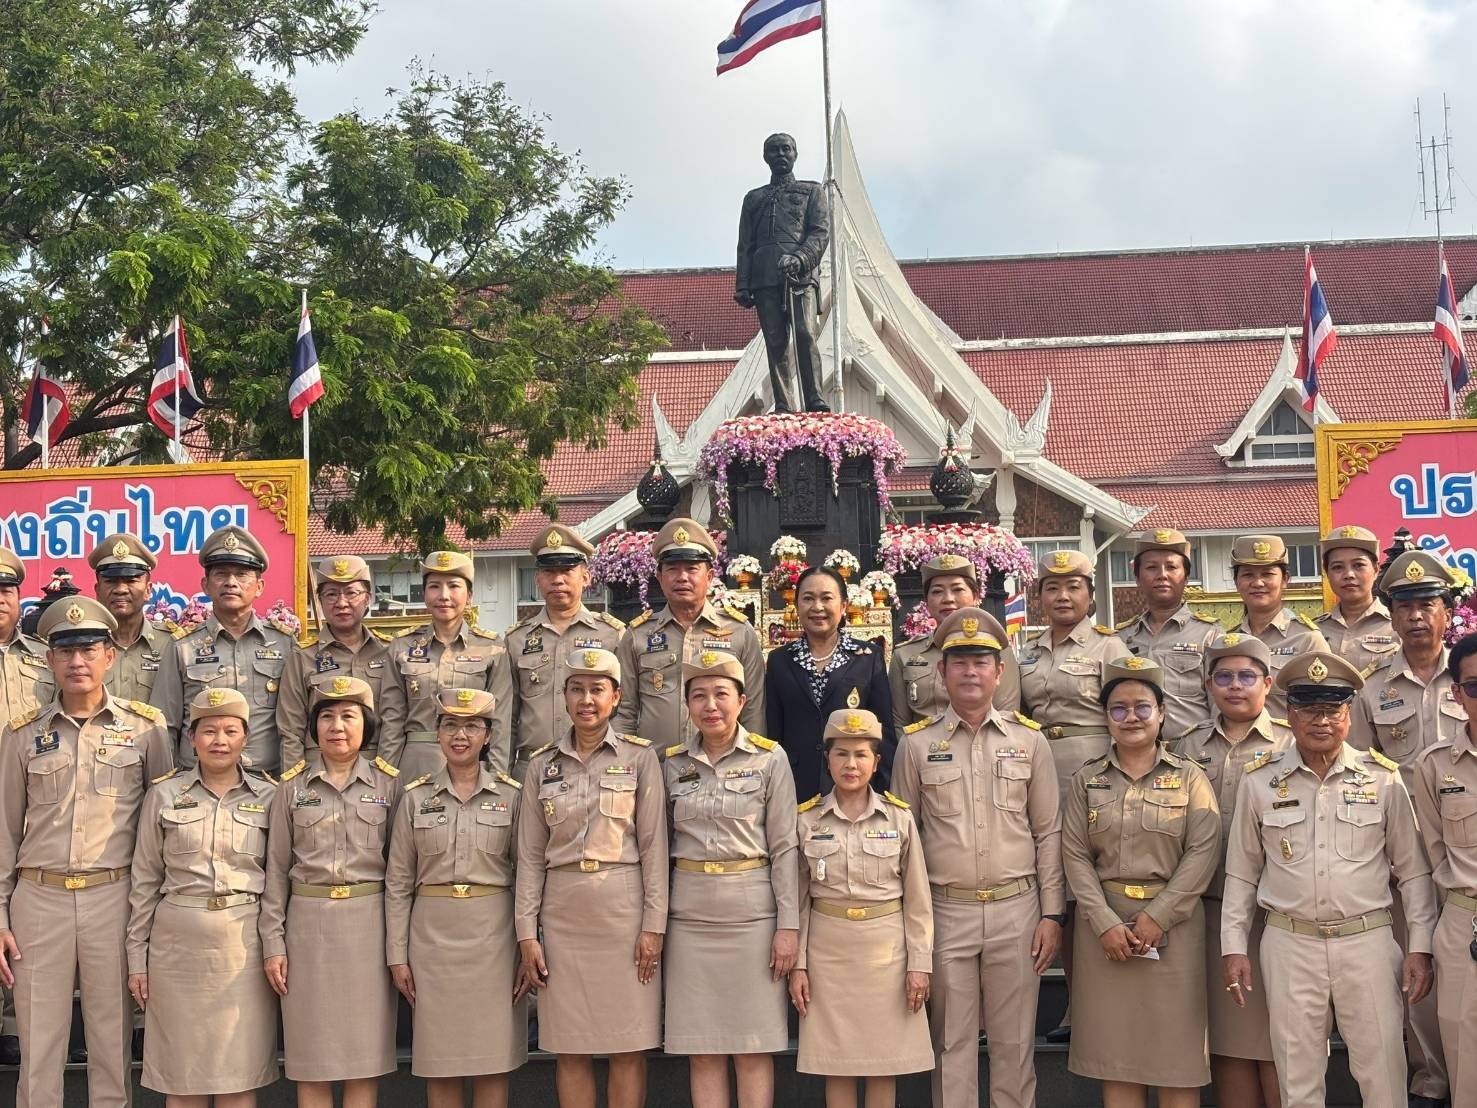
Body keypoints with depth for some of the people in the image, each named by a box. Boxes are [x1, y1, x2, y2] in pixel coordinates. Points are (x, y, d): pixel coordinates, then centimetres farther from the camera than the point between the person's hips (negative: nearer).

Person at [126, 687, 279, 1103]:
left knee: (240, 1079, 2)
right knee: (182, 1082, 5)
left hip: (244, 944, 0)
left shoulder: (268, 796, 5)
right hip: (178, 943, 0)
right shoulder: (165, 794, 4)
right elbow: (145, 881, 7)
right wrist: (137, 959, 4)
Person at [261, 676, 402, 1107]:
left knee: (365, 1059, 3)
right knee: (312, 1062, 5)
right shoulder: (292, 785, 5)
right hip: (308, 922, 1)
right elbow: (276, 867, 5)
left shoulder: (389, 783, 3)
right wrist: (272, 943, 0)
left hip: (368, 923, 0)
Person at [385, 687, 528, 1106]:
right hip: (433, 935, 1)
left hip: (493, 935, -1)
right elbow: (397, 883, 5)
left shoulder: (510, 795, 2)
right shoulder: (415, 797, 4)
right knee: (440, 1063, 6)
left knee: (493, 1061, 3)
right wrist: (397, 956, 1)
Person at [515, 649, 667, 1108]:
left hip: (623, 910, -2)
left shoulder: (640, 757, 1)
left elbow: (654, 844, -2)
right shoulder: (542, 764, 7)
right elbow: (530, 854, 7)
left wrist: (654, 924, -7)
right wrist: (527, 934, 1)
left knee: (628, 1048, 2)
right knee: (569, 1049, 5)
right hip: (563, 913, 2)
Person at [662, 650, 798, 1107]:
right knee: (702, 1051, 4)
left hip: (752, 911, -2)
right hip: (689, 913, 2)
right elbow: (661, 845, 12)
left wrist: (789, 925, -7)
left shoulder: (770, 759, 0)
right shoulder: (672, 763, 8)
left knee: (754, 1047, 1)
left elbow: (784, 847, -1)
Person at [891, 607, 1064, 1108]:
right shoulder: (917, 744, 3)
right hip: (946, 912, 0)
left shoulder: (1029, 740, 5)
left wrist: (1052, 914, 2)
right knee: (952, 1044, 7)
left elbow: (1048, 833, 7)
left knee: (1014, 1043, 7)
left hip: (1017, 910, 0)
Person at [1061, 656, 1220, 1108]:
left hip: (1172, 924, -1)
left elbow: (1203, 851, -5)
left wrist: (1157, 917, -13)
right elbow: (1075, 856, 1)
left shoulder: (1189, 777, 4)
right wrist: (1106, 923, -11)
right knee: (1115, 1054, 4)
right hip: (1105, 924, 1)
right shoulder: (1086, 780, 8)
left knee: (1177, 1060, 0)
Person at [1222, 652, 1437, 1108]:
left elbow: (1413, 871, 6)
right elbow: (1241, 873, 9)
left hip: (1367, 941, 0)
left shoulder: (1383, 778, 2)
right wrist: (1233, 947, 5)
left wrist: (1420, 947, 2)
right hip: (1290, 945, 1)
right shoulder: (1259, 783, 3)